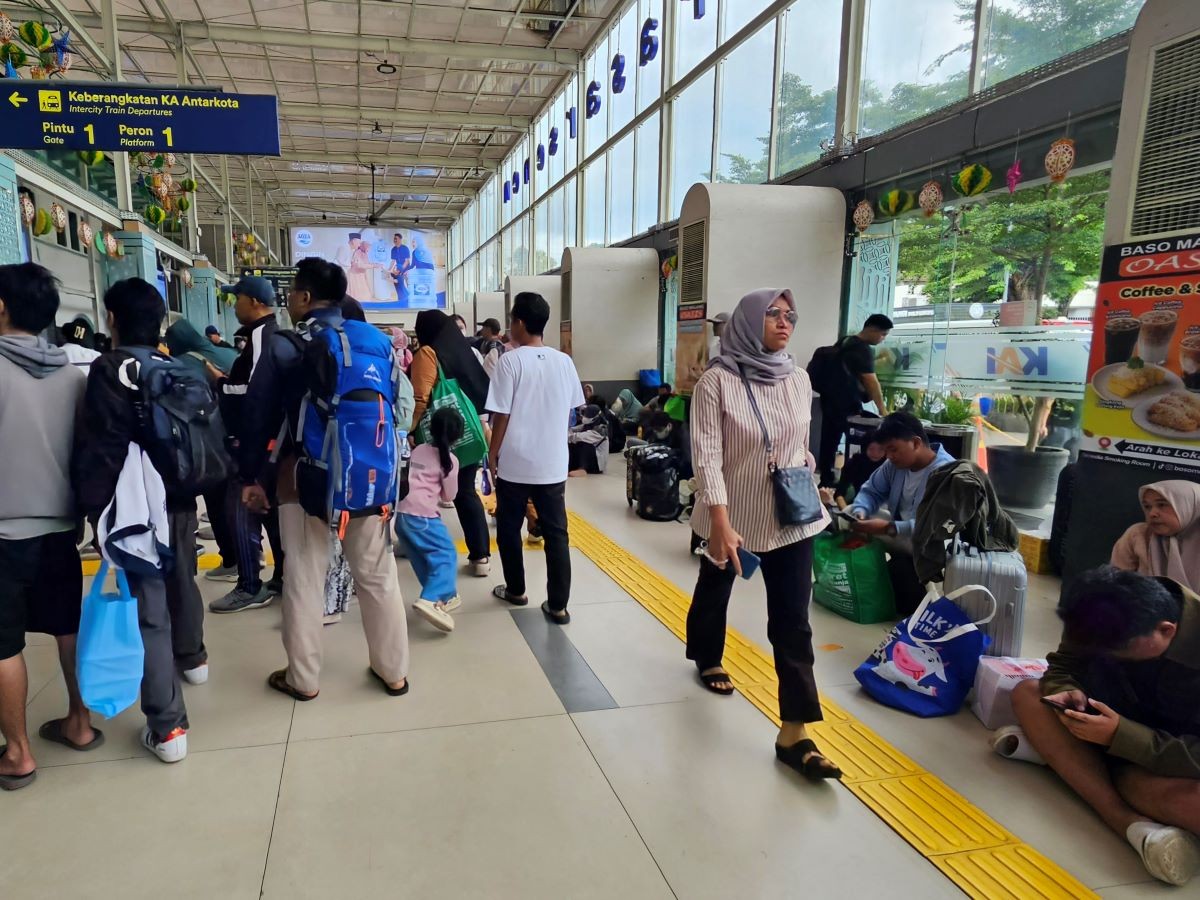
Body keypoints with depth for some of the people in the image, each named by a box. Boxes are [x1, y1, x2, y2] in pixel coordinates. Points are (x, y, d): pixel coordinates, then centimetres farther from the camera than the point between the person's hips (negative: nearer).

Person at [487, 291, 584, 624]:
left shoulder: (511, 361, -10)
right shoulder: (564, 361, 3)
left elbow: (501, 416, -10)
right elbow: (570, 412, 10)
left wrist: (492, 455, 2)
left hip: (514, 463, -3)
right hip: (553, 463, 3)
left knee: (509, 529, 15)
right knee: (556, 534, 6)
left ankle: (515, 590, 29)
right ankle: (558, 605, 7)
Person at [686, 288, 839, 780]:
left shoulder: (798, 378, -1)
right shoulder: (717, 380, -16)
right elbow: (706, 454, -21)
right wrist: (720, 521, -28)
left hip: (791, 515, 3)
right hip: (732, 514, -3)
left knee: (792, 620, -2)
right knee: (714, 588, 22)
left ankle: (795, 732, 3)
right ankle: (707, 659, 51)